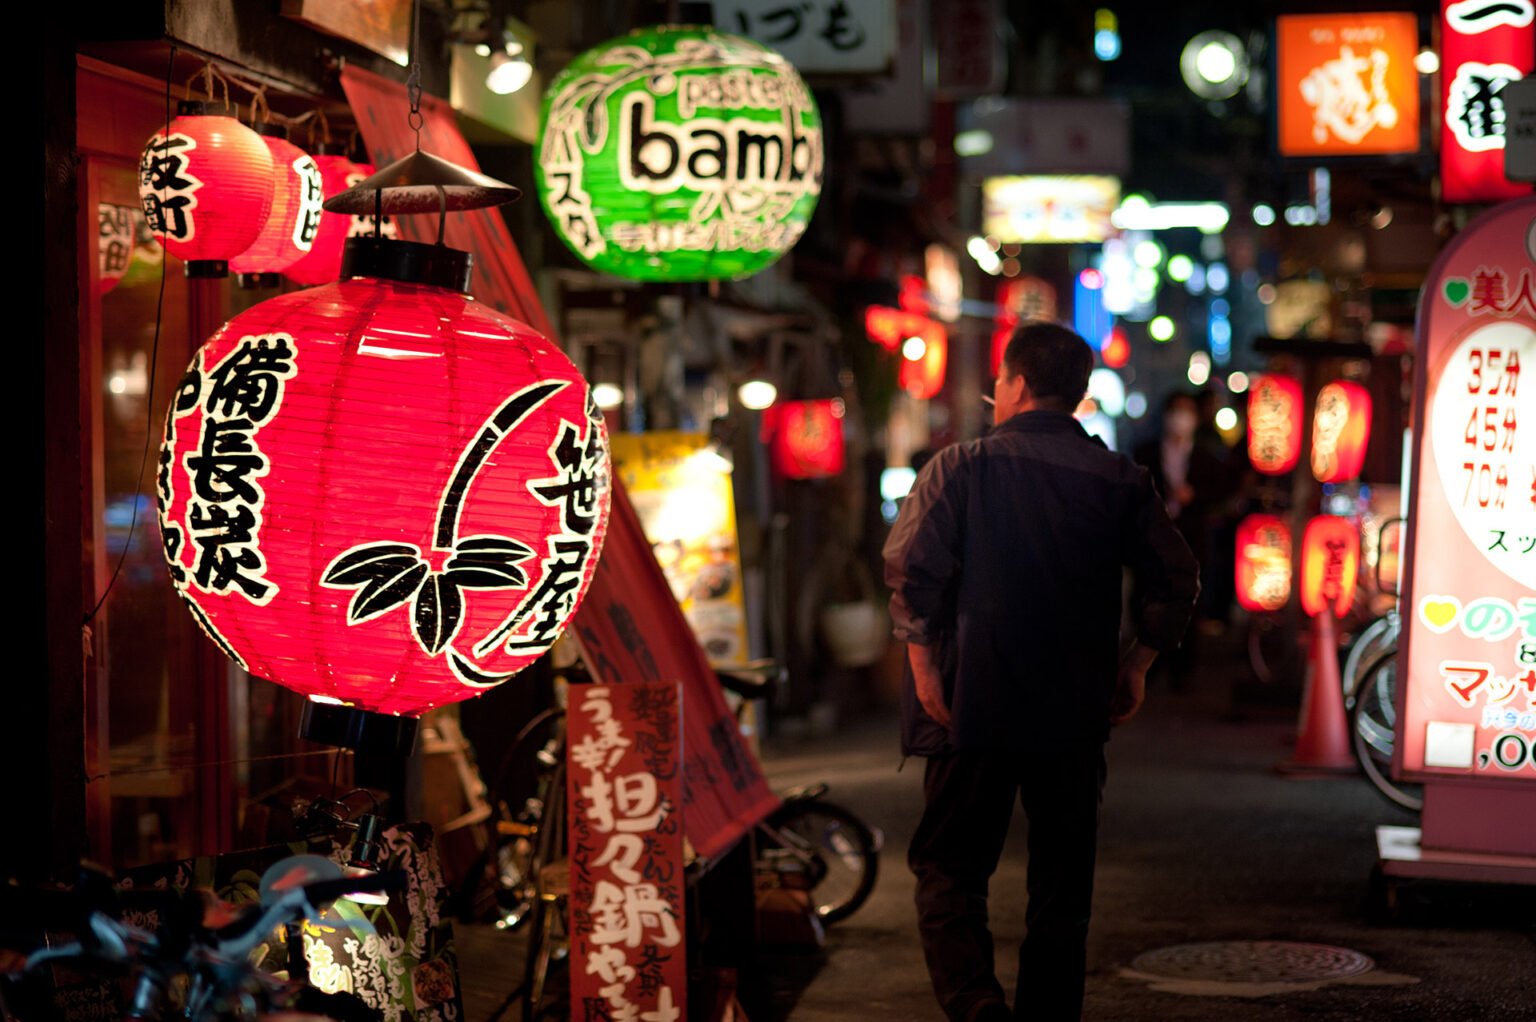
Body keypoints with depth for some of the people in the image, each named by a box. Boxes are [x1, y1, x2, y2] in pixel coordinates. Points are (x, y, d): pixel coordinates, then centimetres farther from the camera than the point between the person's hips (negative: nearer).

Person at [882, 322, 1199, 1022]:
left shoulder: (959, 469, -4)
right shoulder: (1120, 480, 3)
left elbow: (910, 569, -12)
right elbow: (1176, 583, 4)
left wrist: (924, 665, -4)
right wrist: (1135, 664, 13)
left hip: (973, 704, -2)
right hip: (1076, 714, 3)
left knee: (947, 868, 4)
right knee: (1061, 885, 13)